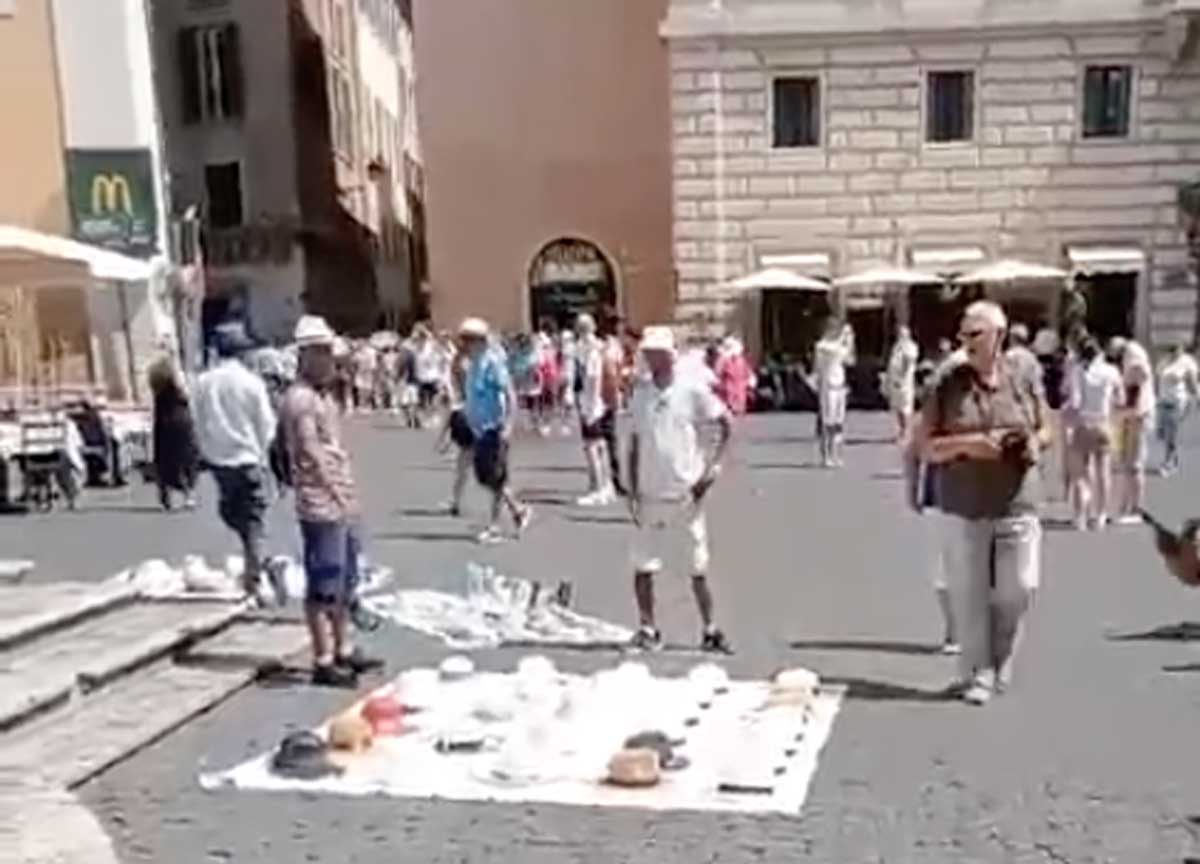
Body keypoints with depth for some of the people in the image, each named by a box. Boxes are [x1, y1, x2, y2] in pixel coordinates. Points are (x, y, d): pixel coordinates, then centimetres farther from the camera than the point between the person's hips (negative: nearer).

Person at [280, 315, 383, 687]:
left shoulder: (323, 395, 16)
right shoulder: (300, 398, -14)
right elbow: (313, 454, -20)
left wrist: (349, 495, 16)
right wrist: (339, 497, -22)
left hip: (341, 503, 10)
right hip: (320, 505, -10)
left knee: (345, 580, 17)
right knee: (323, 584, -3)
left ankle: (343, 650, 29)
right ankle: (324, 661, 4)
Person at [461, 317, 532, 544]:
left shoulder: (492, 362, -15)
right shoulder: (473, 364, 10)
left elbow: (510, 395, -18)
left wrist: (508, 425, -24)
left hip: (494, 428, -9)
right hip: (479, 428, 9)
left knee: (496, 479, -1)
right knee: (484, 477, 11)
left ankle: (494, 527, 7)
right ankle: (518, 510, 26)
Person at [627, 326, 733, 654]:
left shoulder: (692, 390, -7)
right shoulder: (640, 392, 3)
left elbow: (726, 425, -1)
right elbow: (635, 443, 8)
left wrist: (712, 466, -8)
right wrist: (633, 491, 5)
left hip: (686, 493, -3)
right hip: (650, 494, 3)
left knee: (698, 568, 6)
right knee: (643, 566, 4)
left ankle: (710, 630, 17)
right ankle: (647, 628, 18)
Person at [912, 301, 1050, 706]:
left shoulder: (1022, 383, 4)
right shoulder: (947, 385, -2)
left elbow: (1045, 429, 18)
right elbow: (924, 446, -2)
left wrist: (1036, 442, -5)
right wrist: (965, 444, -18)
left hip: (1017, 505, 2)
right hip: (965, 507, -1)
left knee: (1017, 589, 3)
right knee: (970, 593, 3)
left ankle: (998, 669, 24)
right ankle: (977, 674, 16)